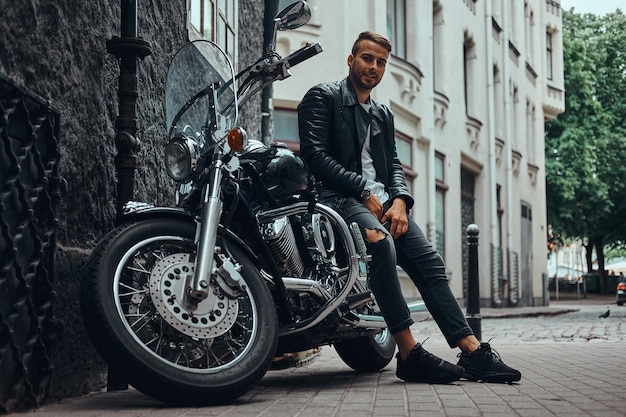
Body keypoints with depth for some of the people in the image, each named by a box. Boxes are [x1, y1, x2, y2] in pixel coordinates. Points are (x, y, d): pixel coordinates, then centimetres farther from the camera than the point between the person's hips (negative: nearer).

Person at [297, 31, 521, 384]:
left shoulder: (384, 114, 28)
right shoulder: (322, 97, 6)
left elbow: (394, 164, 19)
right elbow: (315, 155, -7)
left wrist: (399, 200, -4)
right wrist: (364, 191, -13)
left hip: (382, 200, 7)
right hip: (338, 196, -7)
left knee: (431, 263, -12)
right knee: (380, 242, -36)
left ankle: (473, 353, -16)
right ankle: (409, 355, -37)